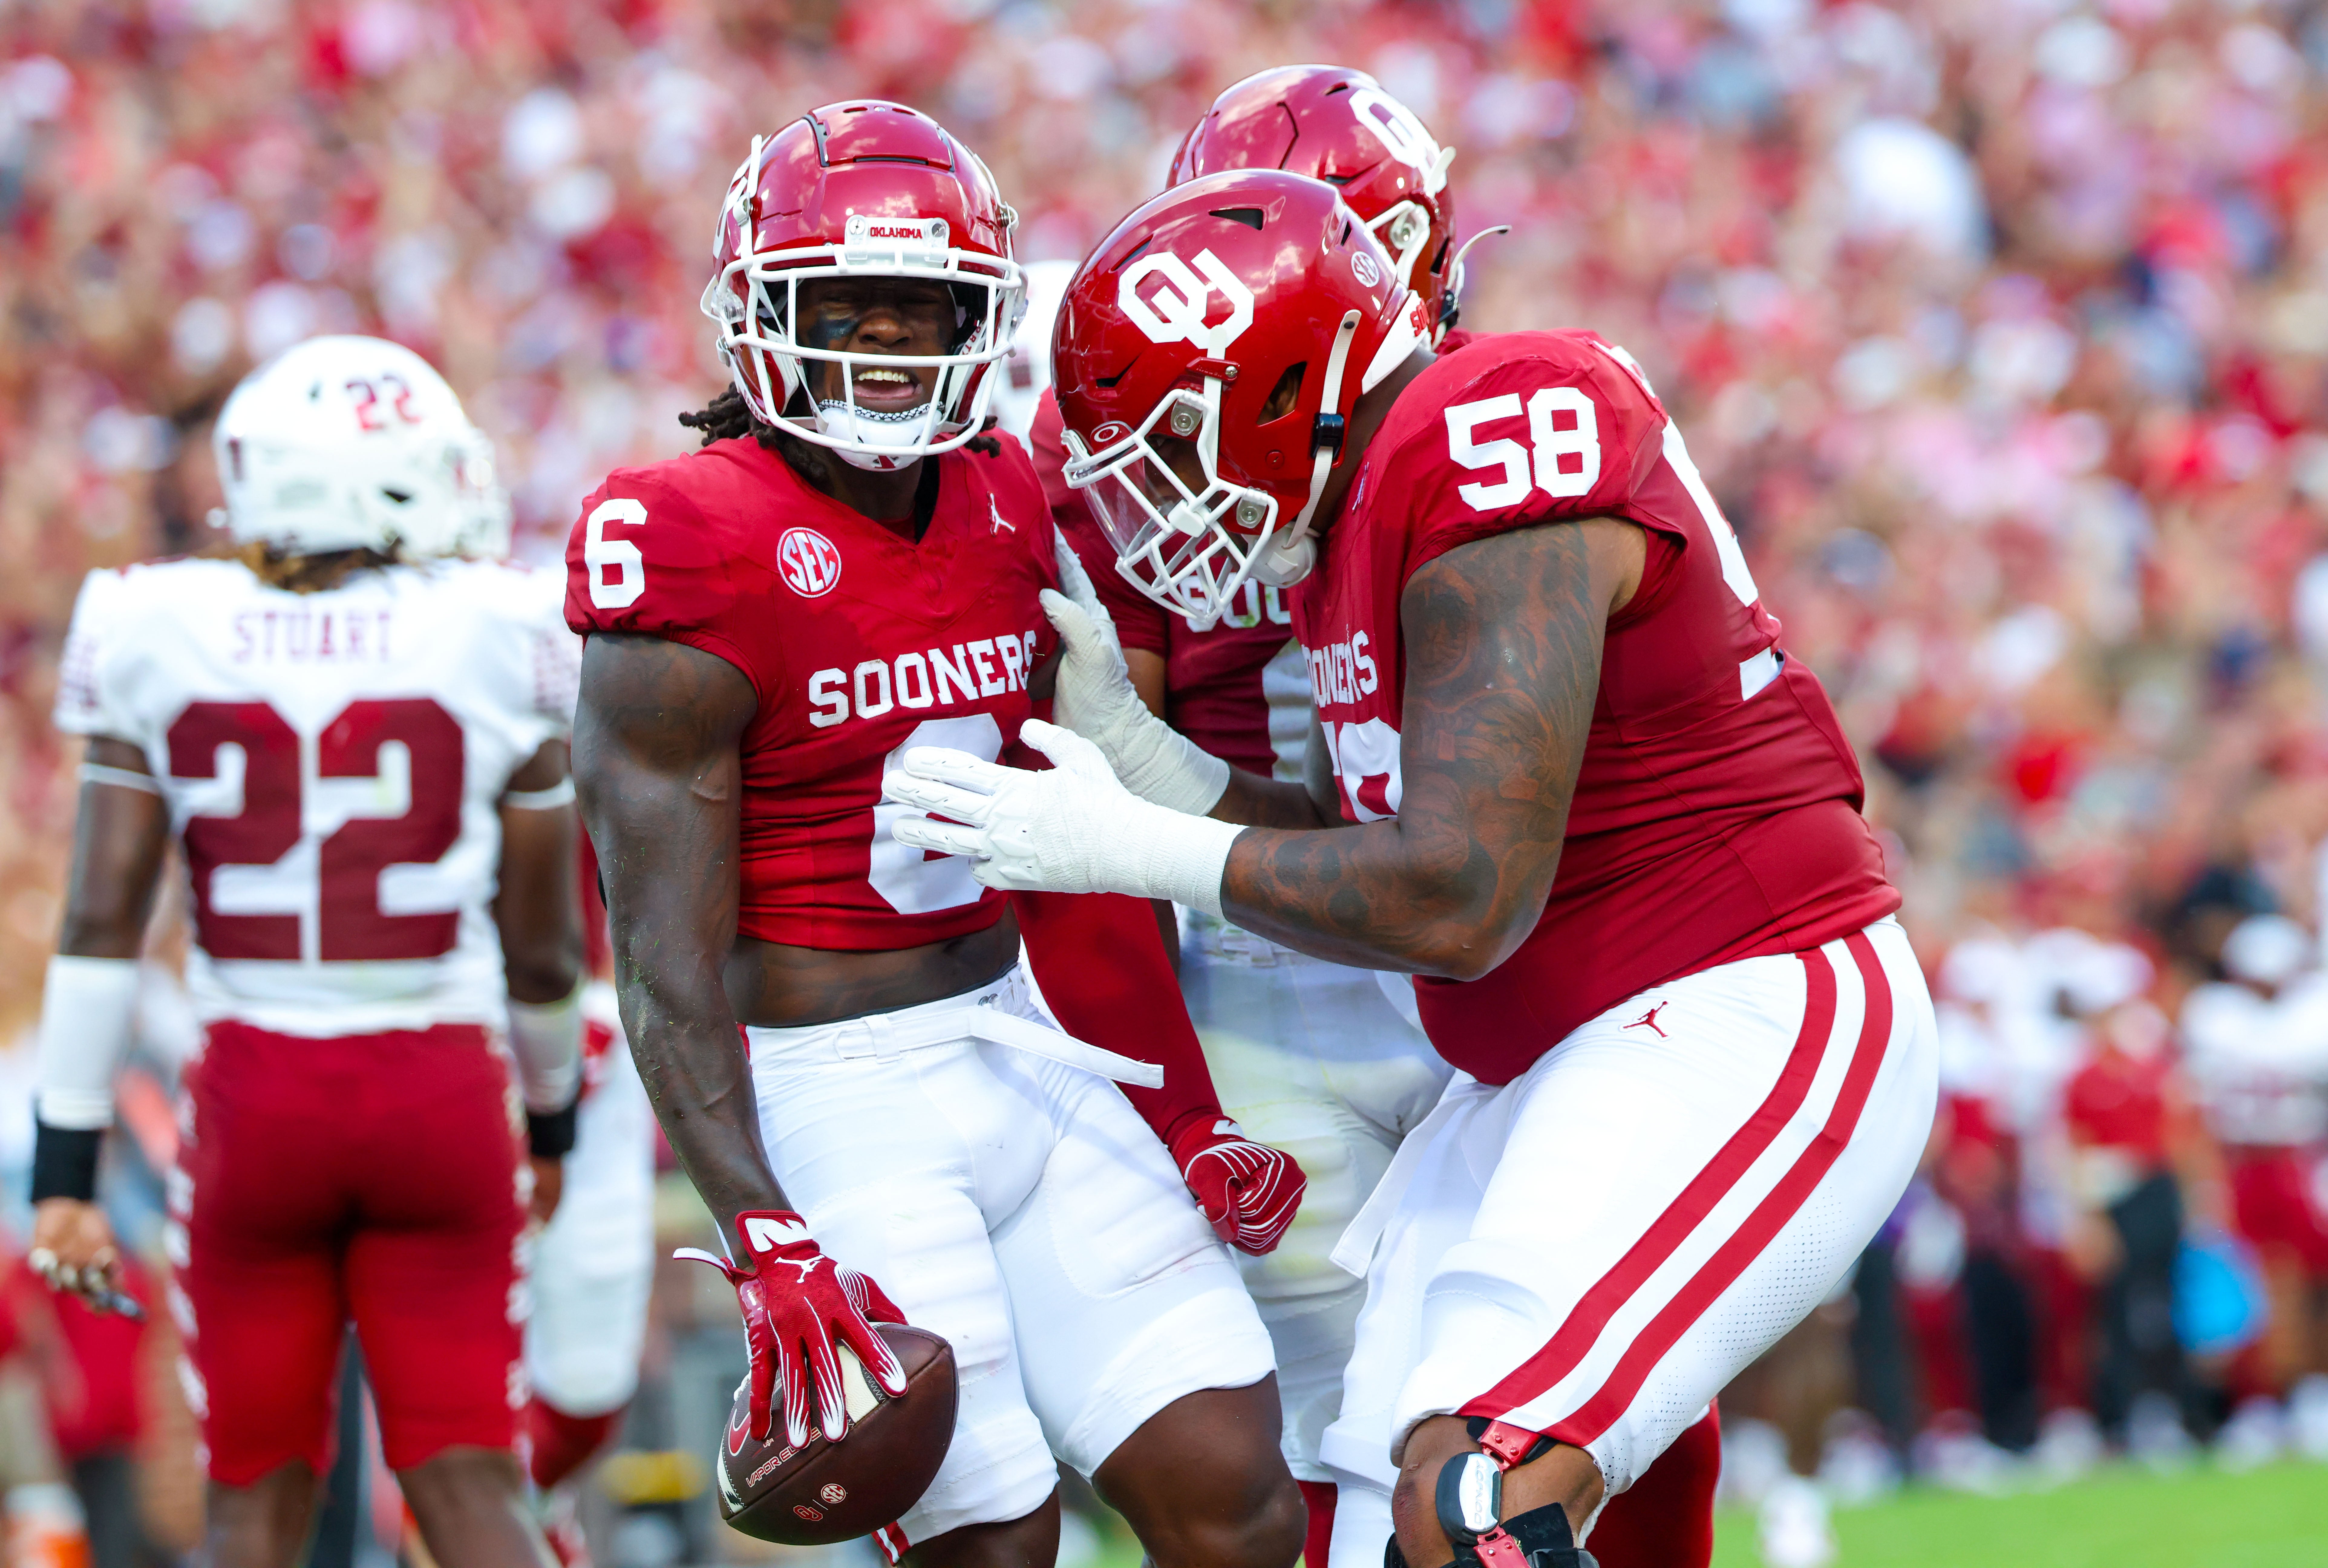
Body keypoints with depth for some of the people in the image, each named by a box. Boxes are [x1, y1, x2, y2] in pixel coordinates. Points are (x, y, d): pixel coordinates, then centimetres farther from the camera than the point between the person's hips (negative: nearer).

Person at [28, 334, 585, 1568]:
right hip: (442, 1095, -1)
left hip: (255, 1095, 1)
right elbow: (542, 947, 4)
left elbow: (102, 920, -5)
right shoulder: (492, 644, -4)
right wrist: (552, 1119, 22)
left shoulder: (165, 643, -2)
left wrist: (65, 1168, 0)